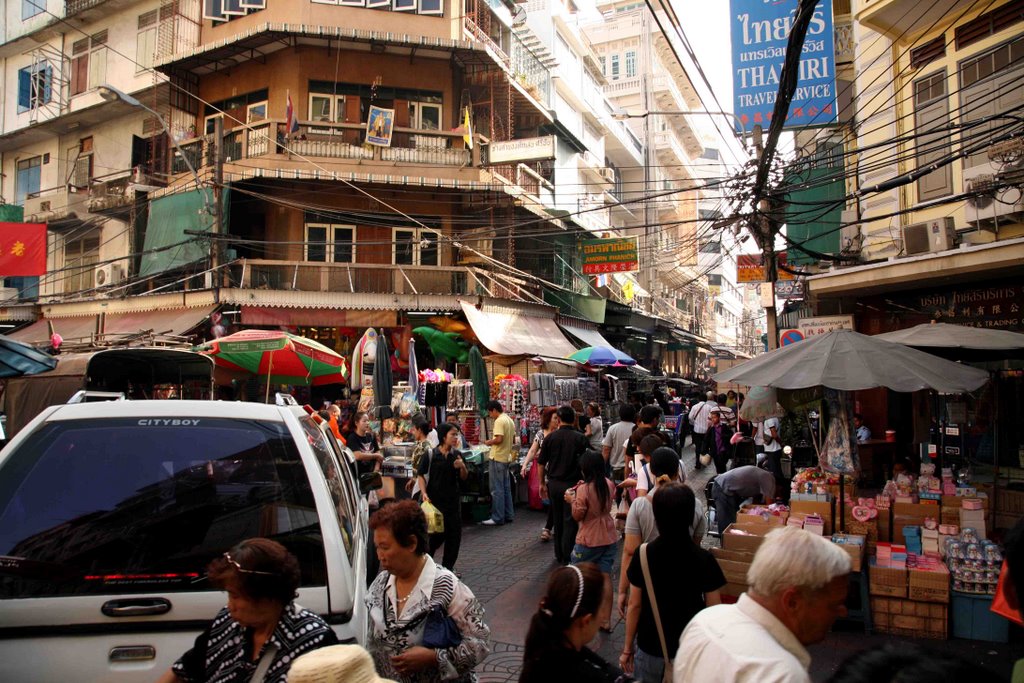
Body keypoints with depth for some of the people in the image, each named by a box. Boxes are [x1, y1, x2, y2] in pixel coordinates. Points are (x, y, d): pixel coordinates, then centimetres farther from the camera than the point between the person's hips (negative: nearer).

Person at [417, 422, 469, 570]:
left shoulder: (457, 455, 2)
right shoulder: (430, 455, -9)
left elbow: (464, 478, 9)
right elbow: (421, 475, -3)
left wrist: (462, 467, -11)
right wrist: (424, 493, -14)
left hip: (453, 500, 4)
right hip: (434, 500, -4)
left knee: (454, 533, 6)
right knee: (436, 533, 1)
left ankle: (448, 566, 21)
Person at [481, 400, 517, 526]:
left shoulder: (499, 421, -15)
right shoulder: (510, 420, 14)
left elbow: (499, 439, -24)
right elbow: (513, 441, 20)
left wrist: (489, 442, -7)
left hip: (497, 458, -9)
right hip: (507, 458, 9)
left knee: (497, 490, -4)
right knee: (506, 488, 14)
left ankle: (498, 518, -1)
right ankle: (509, 515, 19)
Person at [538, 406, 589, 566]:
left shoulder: (550, 437, 0)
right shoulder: (580, 438, -7)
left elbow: (541, 463, 3)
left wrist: (542, 483, 13)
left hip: (554, 484, 3)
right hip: (572, 484, -3)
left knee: (558, 520, 15)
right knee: (570, 521, 4)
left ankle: (559, 554, 24)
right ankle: (567, 556, 3)